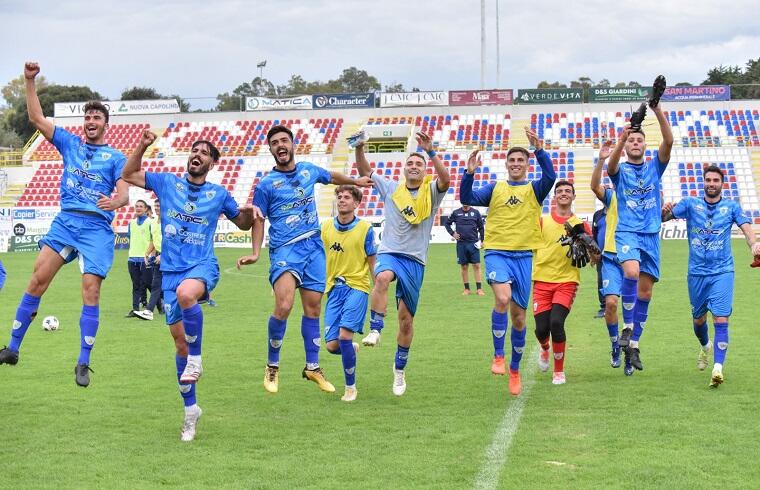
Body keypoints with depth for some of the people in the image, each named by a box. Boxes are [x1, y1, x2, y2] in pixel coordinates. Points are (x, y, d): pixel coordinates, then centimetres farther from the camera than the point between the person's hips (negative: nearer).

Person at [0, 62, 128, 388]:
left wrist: (115, 202, -28)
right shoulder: (69, 144, 17)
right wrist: (30, 81, 5)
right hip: (65, 221, 2)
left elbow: (124, 193, -4)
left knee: (91, 292, -10)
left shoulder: (116, 157, 9)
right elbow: (36, 119, 13)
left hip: (97, 227, -2)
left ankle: (83, 364, -4)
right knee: (37, 280, -10)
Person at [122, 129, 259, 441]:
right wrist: (143, 146, 0)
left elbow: (242, 223, 21)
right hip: (170, 271, 3)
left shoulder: (219, 194, 9)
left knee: (186, 293, -40)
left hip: (202, 266, -2)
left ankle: (195, 359, -22)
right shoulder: (167, 182, 9)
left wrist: (250, 212, -2)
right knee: (180, 342, 3)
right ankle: (190, 409, 15)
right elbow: (128, 175, 13)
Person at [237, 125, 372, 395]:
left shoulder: (309, 170, 11)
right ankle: (272, 366, -4)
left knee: (313, 307, 6)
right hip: (284, 250, -5)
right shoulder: (266, 184, -1)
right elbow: (258, 220, 4)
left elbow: (332, 176, 33)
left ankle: (313, 367, 19)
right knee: (283, 306, -22)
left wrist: (356, 181, 43)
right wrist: (255, 253, -5)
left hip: (314, 246, 5)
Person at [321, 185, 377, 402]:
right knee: (331, 345, -4)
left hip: (357, 286, -4)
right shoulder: (326, 227, 6)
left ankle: (351, 387, -2)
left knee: (344, 335, -20)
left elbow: (372, 263, 1)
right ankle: (351, 349, 34)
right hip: (333, 288, 4)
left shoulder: (365, 228, -4)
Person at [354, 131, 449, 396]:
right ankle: (375, 331, -36)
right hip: (389, 253, 0)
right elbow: (365, 171, 10)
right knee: (383, 278, -39)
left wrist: (430, 151, -26)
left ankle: (399, 369, 21)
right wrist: (359, 149, -7)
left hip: (415, 260, 0)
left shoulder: (431, 192, 5)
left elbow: (445, 179, -16)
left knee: (406, 319, 4)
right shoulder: (391, 188, 12)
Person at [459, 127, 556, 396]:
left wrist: (540, 150, -25)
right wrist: (469, 173, -17)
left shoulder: (534, 189, 8)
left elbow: (550, 176, -13)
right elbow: (467, 198, -2)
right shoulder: (494, 188, 10)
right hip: (497, 253, -1)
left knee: (519, 316, 7)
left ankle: (514, 369, 25)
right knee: (503, 298, -29)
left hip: (524, 255, 1)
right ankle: (498, 356, -14)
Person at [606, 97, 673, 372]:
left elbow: (668, 141, -5)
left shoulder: (654, 167, 12)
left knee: (645, 291, 3)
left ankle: (634, 344, 11)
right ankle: (627, 327, -21)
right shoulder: (620, 170, 6)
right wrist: (621, 140, -36)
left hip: (651, 235, 3)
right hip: (627, 232, -3)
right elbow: (611, 166, -19)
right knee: (631, 271, -32)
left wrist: (658, 110, -17)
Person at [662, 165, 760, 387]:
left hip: (722, 271, -2)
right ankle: (705, 347, 46)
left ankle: (718, 368, -18)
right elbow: (665, 217, -7)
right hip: (697, 272, 2)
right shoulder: (690, 204, 3)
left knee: (721, 319, -14)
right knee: (698, 319, 15)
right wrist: (665, 211, -32)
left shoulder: (731, 207, 3)